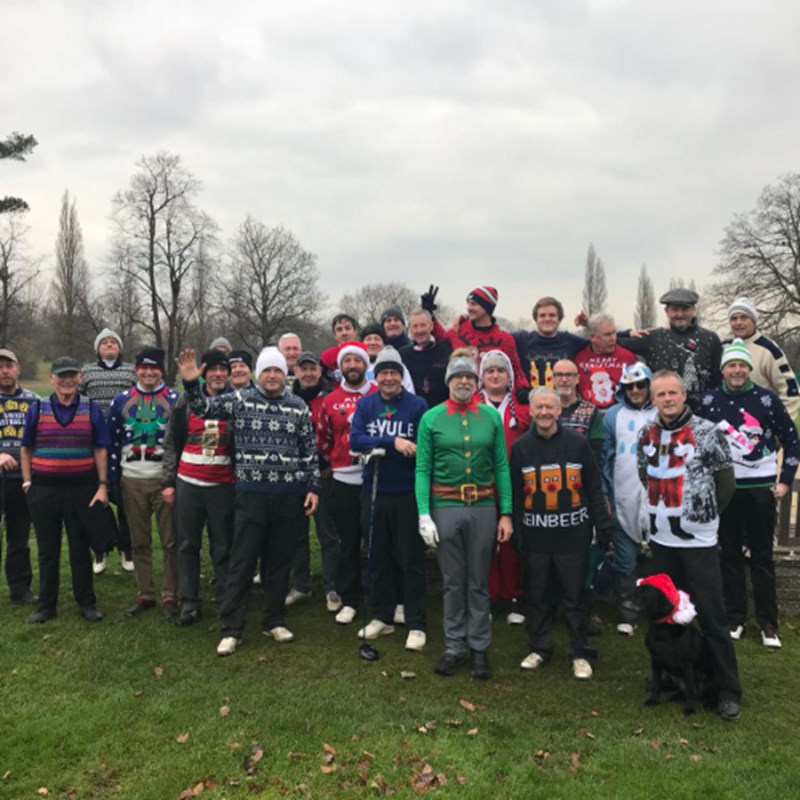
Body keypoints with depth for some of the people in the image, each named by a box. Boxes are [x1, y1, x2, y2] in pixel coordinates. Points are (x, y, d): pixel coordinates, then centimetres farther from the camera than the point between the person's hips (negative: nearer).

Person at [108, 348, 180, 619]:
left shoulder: (175, 400, -1)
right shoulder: (122, 400, 7)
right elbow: (114, 442, 9)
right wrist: (112, 480, 5)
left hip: (165, 479, -3)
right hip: (132, 481, 3)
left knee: (170, 541, 2)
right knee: (139, 542, 11)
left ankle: (170, 597, 14)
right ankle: (144, 595, 23)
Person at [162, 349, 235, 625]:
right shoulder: (186, 401, 5)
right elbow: (171, 444, 8)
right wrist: (168, 482, 4)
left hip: (223, 486, -2)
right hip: (187, 484, 2)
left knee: (224, 548, 6)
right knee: (187, 545, 8)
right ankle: (189, 603, 19)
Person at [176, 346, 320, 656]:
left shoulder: (299, 407, 5)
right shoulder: (240, 400, 1)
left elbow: (310, 451, 8)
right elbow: (204, 408, -4)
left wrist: (313, 486, 4)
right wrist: (191, 383, -22)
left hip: (290, 496, 2)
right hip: (251, 495, -2)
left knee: (280, 560, 11)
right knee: (242, 561, 2)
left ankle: (275, 621, 26)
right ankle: (231, 629, 11)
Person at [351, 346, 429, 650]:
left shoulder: (417, 405, -7)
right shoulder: (365, 404, 2)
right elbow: (355, 440, -11)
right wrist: (392, 442, -23)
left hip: (408, 493, -3)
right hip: (375, 492, 4)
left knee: (412, 560, 2)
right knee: (379, 557, 15)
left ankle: (416, 625, 12)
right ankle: (382, 617, 29)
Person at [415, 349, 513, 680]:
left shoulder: (491, 416, 2)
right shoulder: (431, 418, -1)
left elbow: (502, 467, 3)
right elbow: (422, 470, -3)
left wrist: (506, 513, -1)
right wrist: (424, 514, -10)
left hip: (484, 507, 1)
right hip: (446, 507, -1)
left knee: (479, 582, 10)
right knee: (453, 582, 10)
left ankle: (480, 649, 24)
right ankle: (455, 647, 24)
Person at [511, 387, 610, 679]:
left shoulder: (578, 442, 0)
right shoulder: (521, 446, 3)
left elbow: (594, 487, 2)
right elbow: (514, 493, 6)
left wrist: (602, 525, 0)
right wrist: (516, 529, 3)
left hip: (573, 533, -1)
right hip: (536, 535, 2)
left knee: (574, 596, 6)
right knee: (538, 595, 12)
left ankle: (580, 653, 19)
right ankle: (539, 647, 28)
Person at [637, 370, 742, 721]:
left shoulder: (708, 433, -11)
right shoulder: (646, 436, 4)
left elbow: (725, 482, -5)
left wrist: (703, 514, 1)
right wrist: (665, 506, 12)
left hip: (699, 540, -5)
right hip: (661, 539, 5)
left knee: (711, 616, 0)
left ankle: (728, 690, 12)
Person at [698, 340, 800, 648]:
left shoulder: (767, 399, -4)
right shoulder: (710, 401, 0)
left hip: (761, 488, -1)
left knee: (762, 556, 5)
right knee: (730, 554, 9)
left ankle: (768, 623, 16)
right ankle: (734, 618, 20)